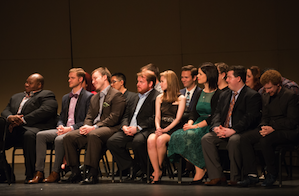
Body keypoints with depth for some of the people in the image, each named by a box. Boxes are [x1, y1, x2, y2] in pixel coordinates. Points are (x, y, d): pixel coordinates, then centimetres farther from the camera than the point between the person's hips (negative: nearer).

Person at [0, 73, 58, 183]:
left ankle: (30, 174, -35)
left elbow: (45, 111, -10)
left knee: (29, 135, -40)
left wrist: (23, 120, -14)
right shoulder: (16, 97, 33)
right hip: (14, 129, 6)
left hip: (34, 128, -6)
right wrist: (10, 117, -6)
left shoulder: (47, 95, 10)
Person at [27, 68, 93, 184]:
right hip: (64, 130, 7)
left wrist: (70, 128, -17)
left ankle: (55, 173, -24)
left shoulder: (88, 97, -2)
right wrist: (61, 126, -2)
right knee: (40, 135, -16)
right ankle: (39, 173, -22)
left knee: (59, 139, -35)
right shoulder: (65, 98, 23)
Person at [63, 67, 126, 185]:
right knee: (69, 137, -14)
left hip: (109, 129, -8)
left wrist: (94, 127, -19)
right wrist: (86, 126, -5)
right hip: (91, 129, 8)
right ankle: (75, 172, -10)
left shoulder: (116, 95, -1)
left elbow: (114, 118, -12)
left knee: (93, 135, -40)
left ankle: (92, 174, -39)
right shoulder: (94, 98, 26)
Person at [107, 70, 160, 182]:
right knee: (112, 142, -16)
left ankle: (145, 171, -13)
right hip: (129, 130, 8)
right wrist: (124, 126, 0)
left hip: (145, 130, -8)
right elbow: (127, 115, 23)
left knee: (138, 141, -39)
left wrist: (137, 128, -20)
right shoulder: (137, 97, 27)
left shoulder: (157, 97, -1)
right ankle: (132, 167, -3)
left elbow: (154, 118, -12)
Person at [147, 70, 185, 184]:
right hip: (161, 129, 4)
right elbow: (157, 116, 11)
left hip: (173, 130, -4)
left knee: (160, 140, -36)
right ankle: (157, 173, -29)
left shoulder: (181, 99, 5)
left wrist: (165, 130, -17)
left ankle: (158, 169, -16)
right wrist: (158, 128, -10)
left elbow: (178, 118, -5)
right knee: (151, 140, -31)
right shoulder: (160, 98, 20)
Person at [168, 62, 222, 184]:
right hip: (198, 125, 7)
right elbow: (194, 113, 15)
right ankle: (198, 167, -17)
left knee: (189, 136, -34)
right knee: (176, 136, -21)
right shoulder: (200, 93, 18)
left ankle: (200, 170, -22)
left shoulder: (217, 94, -7)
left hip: (209, 127, -7)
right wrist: (189, 123, -7)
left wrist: (195, 126, -20)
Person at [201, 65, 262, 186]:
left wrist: (232, 131, -23)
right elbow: (217, 113, 15)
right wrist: (216, 127, -8)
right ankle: (216, 176, -22)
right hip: (223, 130, 6)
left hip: (241, 131, -6)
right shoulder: (224, 95, 23)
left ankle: (235, 178, -24)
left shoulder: (252, 95, -2)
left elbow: (250, 118, -13)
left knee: (233, 141, -38)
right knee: (206, 139, -20)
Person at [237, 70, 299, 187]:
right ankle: (252, 175, -18)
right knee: (245, 138, -15)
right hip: (269, 129, 7)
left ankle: (272, 173, -16)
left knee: (265, 140, -36)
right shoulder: (266, 97, 13)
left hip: (288, 131, -7)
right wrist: (263, 127, -8)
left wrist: (273, 128, -23)